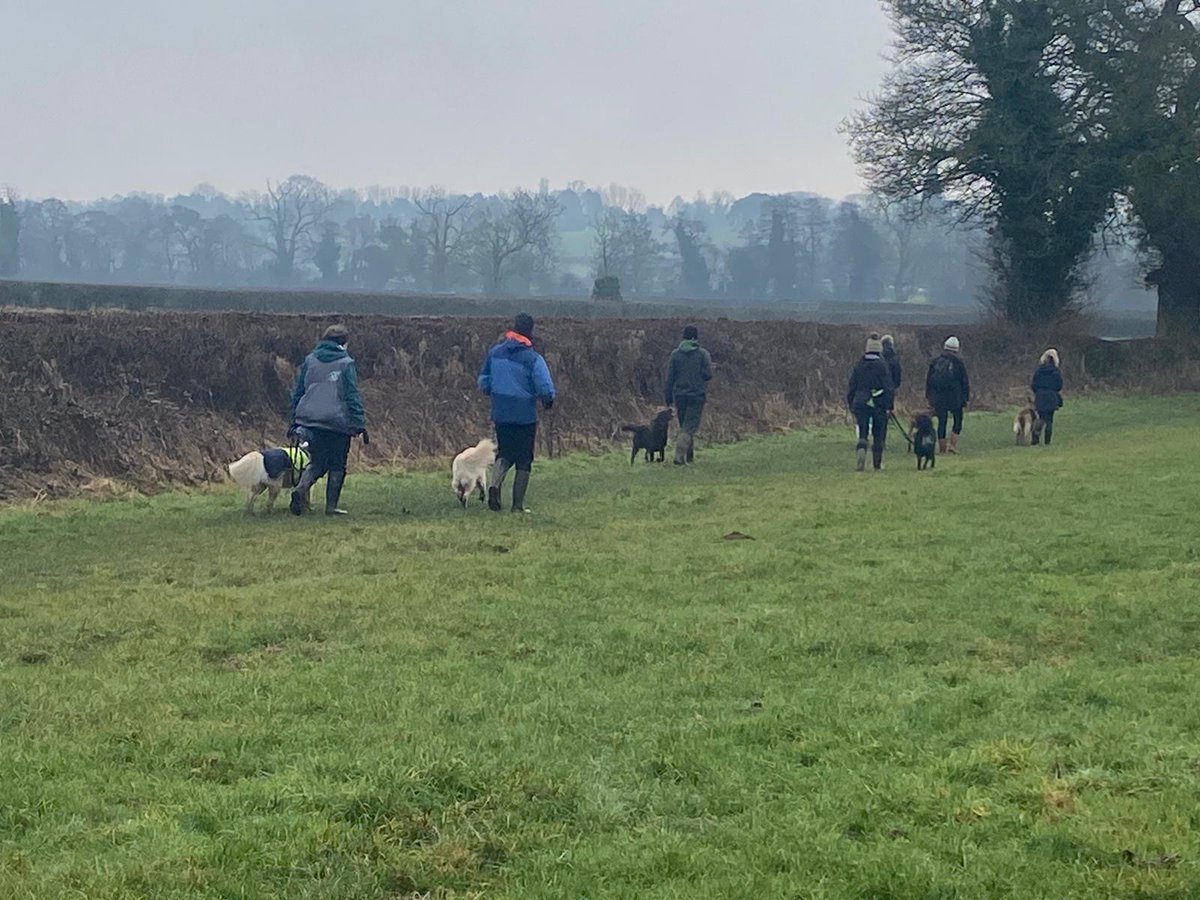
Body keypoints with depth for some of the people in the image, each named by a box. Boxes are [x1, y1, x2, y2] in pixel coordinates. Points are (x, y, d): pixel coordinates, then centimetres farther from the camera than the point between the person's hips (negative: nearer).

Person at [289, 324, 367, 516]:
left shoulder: (309, 360, 10)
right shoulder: (346, 363, -4)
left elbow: (298, 392, 13)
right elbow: (353, 397, -7)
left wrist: (295, 420, 19)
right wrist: (360, 425, -4)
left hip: (311, 419, 4)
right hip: (338, 421, -4)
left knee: (317, 462, 14)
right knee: (337, 466, 8)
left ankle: (302, 486, -14)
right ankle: (331, 506, 7)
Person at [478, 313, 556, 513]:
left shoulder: (494, 353, 0)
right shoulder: (533, 358, -14)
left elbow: (483, 383, 7)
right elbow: (545, 388, -17)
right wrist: (548, 402, 4)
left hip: (500, 414, 4)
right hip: (525, 416, -4)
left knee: (505, 454, 19)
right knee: (524, 461, 8)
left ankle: (495, 484, -10)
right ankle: (517, 505, 7)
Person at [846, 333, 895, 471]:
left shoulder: (859, 365, 2)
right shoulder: (883, 365, -8)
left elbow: (851, 386, 6)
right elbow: (888, 387, -10)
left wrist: (850, 403, 15)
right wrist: (889, 404, -5)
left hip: (861, 403, 2)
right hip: (879, 404, -2)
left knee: (862, 432, 6)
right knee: (879, 434, 8)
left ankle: (861, 448, -25)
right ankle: (877, 464, 12)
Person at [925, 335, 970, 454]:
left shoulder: (935, 361, 7)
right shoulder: (958, 362, -3)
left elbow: (928, 380, 11)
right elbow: (965, 381, -3)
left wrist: (928, 397, 17)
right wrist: (967, 397, 4)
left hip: (938, 398, 3)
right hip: (955, 398, -3)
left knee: (941, 422, 7)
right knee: (958, 420, 10)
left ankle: (942, 448, 5)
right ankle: (953, 445, -4)